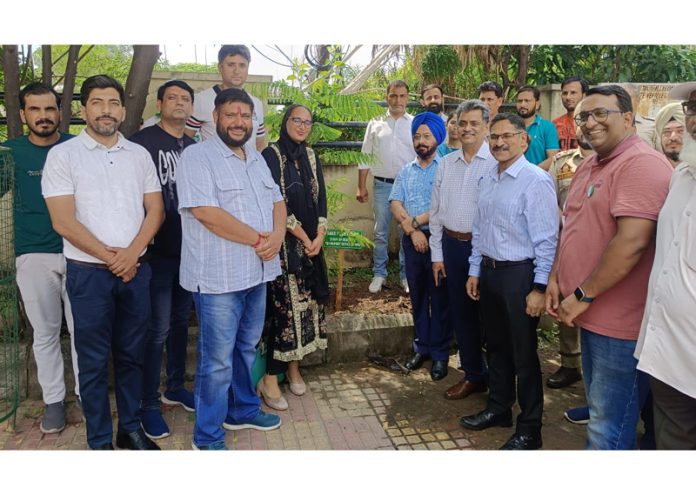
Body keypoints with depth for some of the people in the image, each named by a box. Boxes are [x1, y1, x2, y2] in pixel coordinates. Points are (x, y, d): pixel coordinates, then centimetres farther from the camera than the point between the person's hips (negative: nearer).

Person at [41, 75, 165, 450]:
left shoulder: (139, 154, 8)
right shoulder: (63, 155, -2)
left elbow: (155, 210, 4)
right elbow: (63, 221, -9)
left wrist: (131, 252, -10)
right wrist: (109, 257, -10)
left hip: (136, 270, 3)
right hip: (88, 273, -3)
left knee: (131, 355, 13)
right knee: (94, 360, 6)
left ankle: (131, 428, 28)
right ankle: (99, 441, 20)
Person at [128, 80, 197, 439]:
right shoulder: (142, 142, -6)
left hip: (190, 250, 6)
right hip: (157, 251, -6)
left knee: (180, 322, 16)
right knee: (157, 328, -2)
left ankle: (175, 387, 31)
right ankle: (149, 404, 12)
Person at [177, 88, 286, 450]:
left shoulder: (256, 159, 14)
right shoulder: (197, 156, -11)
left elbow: (276, 201, 13)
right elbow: (206, 213, -22)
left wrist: (277, 235, -9)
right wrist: (258, 239, -17)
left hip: (257, 272, 8)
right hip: (219, 277, -8)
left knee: (246, 348, 21)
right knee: (217, 360, 2)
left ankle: (243, 411, 40)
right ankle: (207, 438, 18)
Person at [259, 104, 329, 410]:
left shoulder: (310, 156, 12)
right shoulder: (271, 155, -6)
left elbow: (321, 198, 8)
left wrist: (319, 236, -5)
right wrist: (303, 237, -11)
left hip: (312, 241, 6)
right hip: (284, 243, -6)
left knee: (306, 302, 7)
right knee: (284, 304, -7)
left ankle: (293, 367, 22)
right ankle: (270, 379, 3)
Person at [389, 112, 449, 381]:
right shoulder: (406, 171, 13)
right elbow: (395, 204, 3)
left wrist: (414, 221, -9)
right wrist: (412, 231, -11)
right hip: (412, 240, 5)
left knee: (439, 297, 3)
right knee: (418, 296, 14)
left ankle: (440, 353, 15)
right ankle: (422, 346, 28)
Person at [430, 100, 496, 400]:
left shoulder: (496, 163, -9)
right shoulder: (446, 163, 9)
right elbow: (436, 211, 11)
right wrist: (437, 254, 9)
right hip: (452, 244, 5)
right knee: (461, 313, 13)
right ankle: (473, 375, 30)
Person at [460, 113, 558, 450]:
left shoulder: (536, 181, -15)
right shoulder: (488, 180, 9)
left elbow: (546, 239, -17)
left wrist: (539, 288, -18)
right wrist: (474, 271, 14)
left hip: (519, 274, -7)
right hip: (489, 272, 7)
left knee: (523, 355, 5)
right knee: (496, 346, 20)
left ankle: (529, 430, 23)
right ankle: (498, 409, 40)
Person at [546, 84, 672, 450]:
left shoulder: (642, 164, -18)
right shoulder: (589, 165, 13)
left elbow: (632, 241, -26)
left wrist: (583, 295, -19)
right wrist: (555, 279, 9)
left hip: (619, 323, -9)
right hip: (590, 314, 9)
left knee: (609, 428, 1)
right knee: (598, 410, 24)